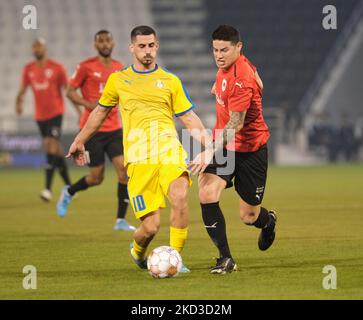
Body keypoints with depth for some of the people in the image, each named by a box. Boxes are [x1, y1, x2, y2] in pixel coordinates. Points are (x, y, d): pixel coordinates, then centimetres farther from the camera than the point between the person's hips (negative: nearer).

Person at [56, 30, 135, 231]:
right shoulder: (86, 67, -6)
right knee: (96, 177, 0)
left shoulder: (119, 68, 9)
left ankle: (121, 220, -5)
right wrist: (89, 104, -17)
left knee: (124, 170, -11)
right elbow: (70, 92, -3)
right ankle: (68, 193, 31)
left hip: (114, 129, 4)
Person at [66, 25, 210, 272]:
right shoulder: (118, 80, 16)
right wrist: (80, 141, 35)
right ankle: (138, 250, 29)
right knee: (151, 226, -8)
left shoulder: (170, 81, 15)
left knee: (180, 197, -30)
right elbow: (101, 111, 31)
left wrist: (208, 145, -2)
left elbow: (189, 118, 12)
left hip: (169, 148, 0)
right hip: (138, 156, 0)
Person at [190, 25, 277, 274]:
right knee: (207, 195, -18)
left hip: (249, 149, -7)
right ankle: (225, 258, -14)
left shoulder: (241, 80, -26)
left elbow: (235, 125, -30)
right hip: (223, 144, 7)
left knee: (249, 216, 5)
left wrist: (211, 151, -39)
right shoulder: (226, 67, 0)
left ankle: (269, 221, 45)